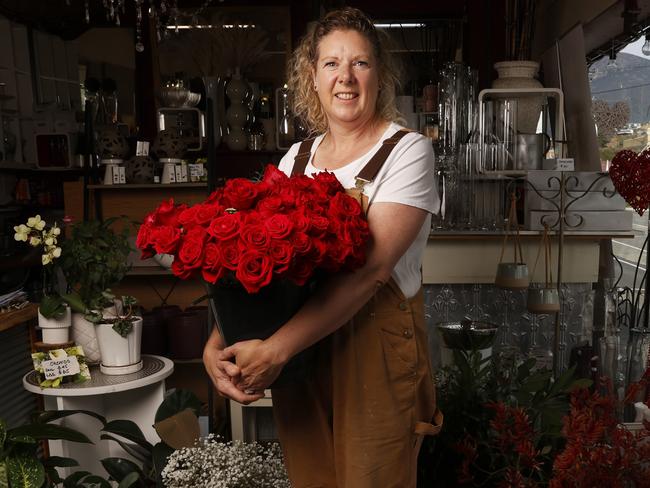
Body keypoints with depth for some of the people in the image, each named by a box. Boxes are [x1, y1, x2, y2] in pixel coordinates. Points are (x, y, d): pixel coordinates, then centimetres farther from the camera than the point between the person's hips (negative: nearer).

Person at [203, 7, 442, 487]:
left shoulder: (407, 150, -9)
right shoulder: (297, 158, 7)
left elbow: (371, 268, -22)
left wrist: (276, 349, -27)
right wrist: (216, 343, -14)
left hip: (376, 352, -4)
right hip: (297, 356, 5)